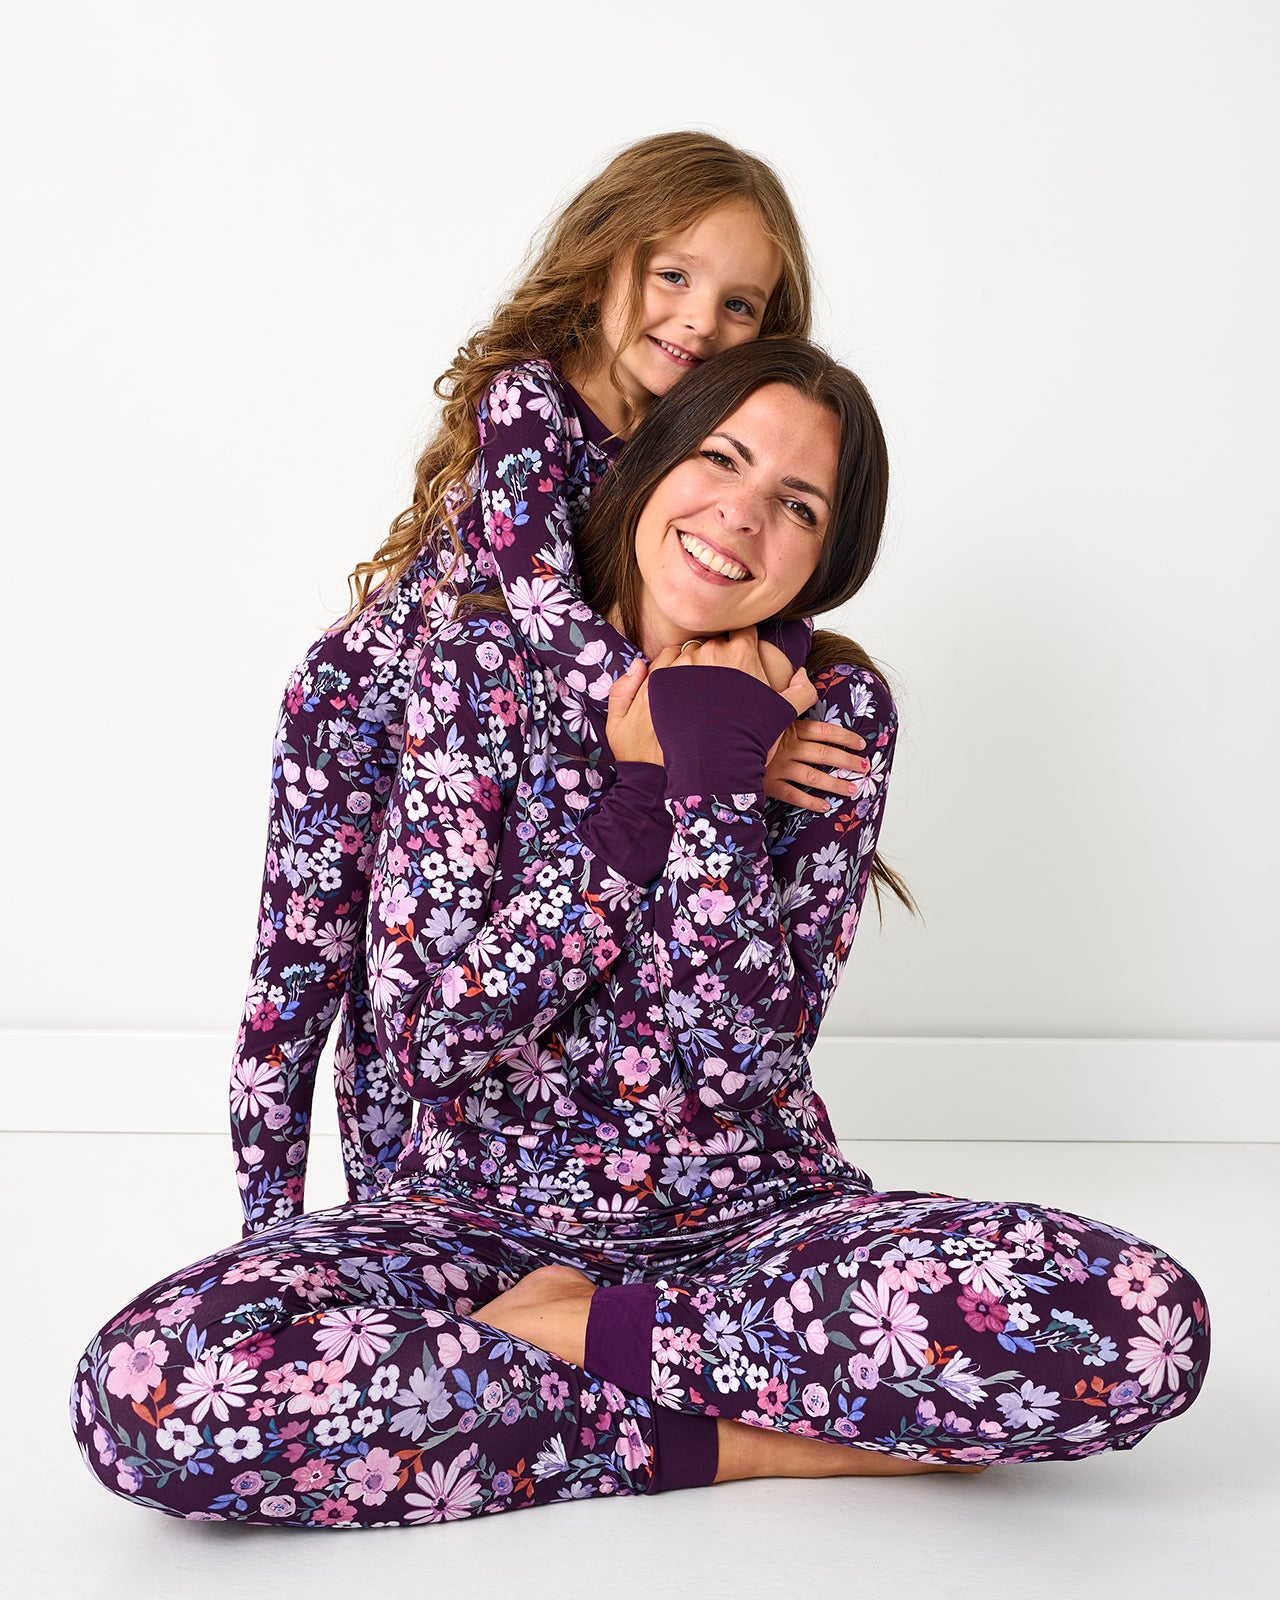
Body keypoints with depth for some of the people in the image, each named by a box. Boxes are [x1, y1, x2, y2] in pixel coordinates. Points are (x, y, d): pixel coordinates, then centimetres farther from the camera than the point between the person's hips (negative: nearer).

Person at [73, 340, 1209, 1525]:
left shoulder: (834, 709, -3)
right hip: (495, 1209, 0)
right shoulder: (486, 668, -4)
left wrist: (716, 782, -19)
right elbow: (427, 1036, -14)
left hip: (754, 1213, 1)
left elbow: (743, 1059, -12)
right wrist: (637, 788, -17)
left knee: (1137, 1323, -29)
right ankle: (728, 1442, -18)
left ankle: (556, 1332, -15)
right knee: (148, 1389, -31)